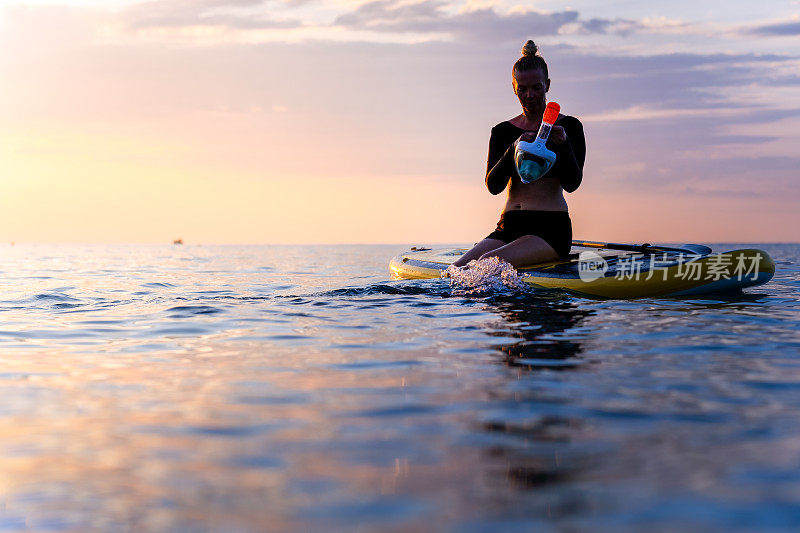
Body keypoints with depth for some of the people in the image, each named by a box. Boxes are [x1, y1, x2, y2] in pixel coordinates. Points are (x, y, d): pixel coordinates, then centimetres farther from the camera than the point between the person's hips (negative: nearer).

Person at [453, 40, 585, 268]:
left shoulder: (569, 126, 3)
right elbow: (493, 185, -1)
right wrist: (514, 150, -19)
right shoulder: (503, 131, 12)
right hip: (509, 226, 4)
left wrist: (563, 144, -25)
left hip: (551, 226, -4)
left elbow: (572, 184, -8)